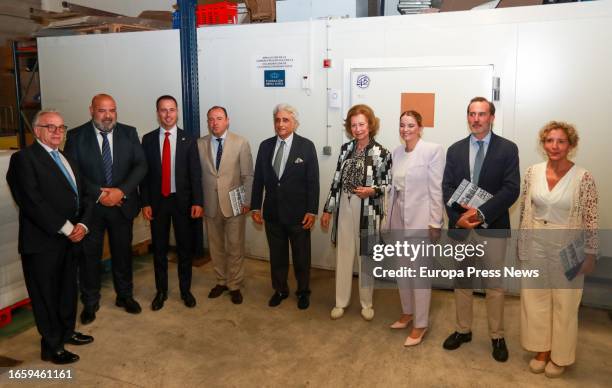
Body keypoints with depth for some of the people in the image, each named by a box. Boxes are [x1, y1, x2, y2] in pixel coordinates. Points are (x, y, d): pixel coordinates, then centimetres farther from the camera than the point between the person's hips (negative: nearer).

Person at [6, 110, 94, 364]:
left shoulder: (66, 159, 16)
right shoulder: (24, 158, -9)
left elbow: (81, 196, 12)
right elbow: (32, 202, -18)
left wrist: (82, 224, -6)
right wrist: (65, 228, -17)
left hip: (70, 239, 7)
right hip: (42, 241, -7)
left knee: (68, 289, 19)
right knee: (46, 294, 6)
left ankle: (67, 332, 37)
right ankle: (51, 347, 20)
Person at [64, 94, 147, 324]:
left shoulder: (129, 133, 0)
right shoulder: (76, 136, -4)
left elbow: (140, 165, -5)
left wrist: (122, 191, -17)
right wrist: (98, 194, -18)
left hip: (122, 204, 1)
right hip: (90, 206, -1)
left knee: (123, 252, 14)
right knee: (89, 255, 9)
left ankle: (125, 296, 32)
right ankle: (90, 302, 27)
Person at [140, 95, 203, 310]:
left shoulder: (189, 140, -1)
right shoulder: (148, 139, 2)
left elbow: (195, 173, -3)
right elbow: (144, 172, 2)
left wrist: (197, 202, -9)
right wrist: (145, 202, -3)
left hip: (182, 200, -1)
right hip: (157, 201, 1)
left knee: (185, 248, 8)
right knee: (159, 249, 9)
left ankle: (185, 290, 23)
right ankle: (161, 291, 24)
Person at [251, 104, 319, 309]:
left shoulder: (306, 146, -7)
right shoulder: (265, 145, 3)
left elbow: (313, 181, -8)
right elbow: (258, 179, 6)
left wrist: (312, 211, -11)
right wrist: (255, 207, 4)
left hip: (298, 213, -3)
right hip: (272, 212, 3)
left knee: (301, 256, 11)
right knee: (277, 254, 15)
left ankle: (303, 291, 31)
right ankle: (280, 290, 33)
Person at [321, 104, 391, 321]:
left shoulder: (381, 153, -8)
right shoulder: (345, 149, 3)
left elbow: (389, 185, -4)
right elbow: (336, 180, 6)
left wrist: (372, 190, -23)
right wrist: (328, 209, 6)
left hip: (367, 211, -3)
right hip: (344, 207, 3)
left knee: (366, 258, 10)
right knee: (343, 256, 10)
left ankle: (366, 303, 27)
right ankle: (341, 301, 25)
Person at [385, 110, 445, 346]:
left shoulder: (433, 150, -10)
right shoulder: (396, 153, 9)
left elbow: (436, 189, -12)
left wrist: (435, 223, -14)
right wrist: (389, 219, 12)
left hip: (420, 219, -6)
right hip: (398, 216, 7)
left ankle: (420, 324, 13)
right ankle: (407, 312, 32)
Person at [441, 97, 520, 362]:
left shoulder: (507, 149, -3)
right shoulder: (455, 150, 7)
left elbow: (511, 189, -11)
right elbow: (447, 188, 2)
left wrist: (481, 213, -21)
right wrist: (458, 218, -13)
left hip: (493, 227, -3)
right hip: (460, 227, 3)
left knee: (494, 285, 8)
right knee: (461, 282, 14)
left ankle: (497, 337, 23)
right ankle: (463, 330, 29)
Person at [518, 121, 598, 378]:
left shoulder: (583, 178, -13)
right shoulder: (533, 172, -2)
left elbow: (591, 220, -7)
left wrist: (590, 255, -6)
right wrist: (521, 244, 7)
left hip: (567, 248, -3)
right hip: (535, 245, 3)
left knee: (564, 303, 10)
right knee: (535, 298, 12)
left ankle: (559, 356, 29)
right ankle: (541, 350, 31)